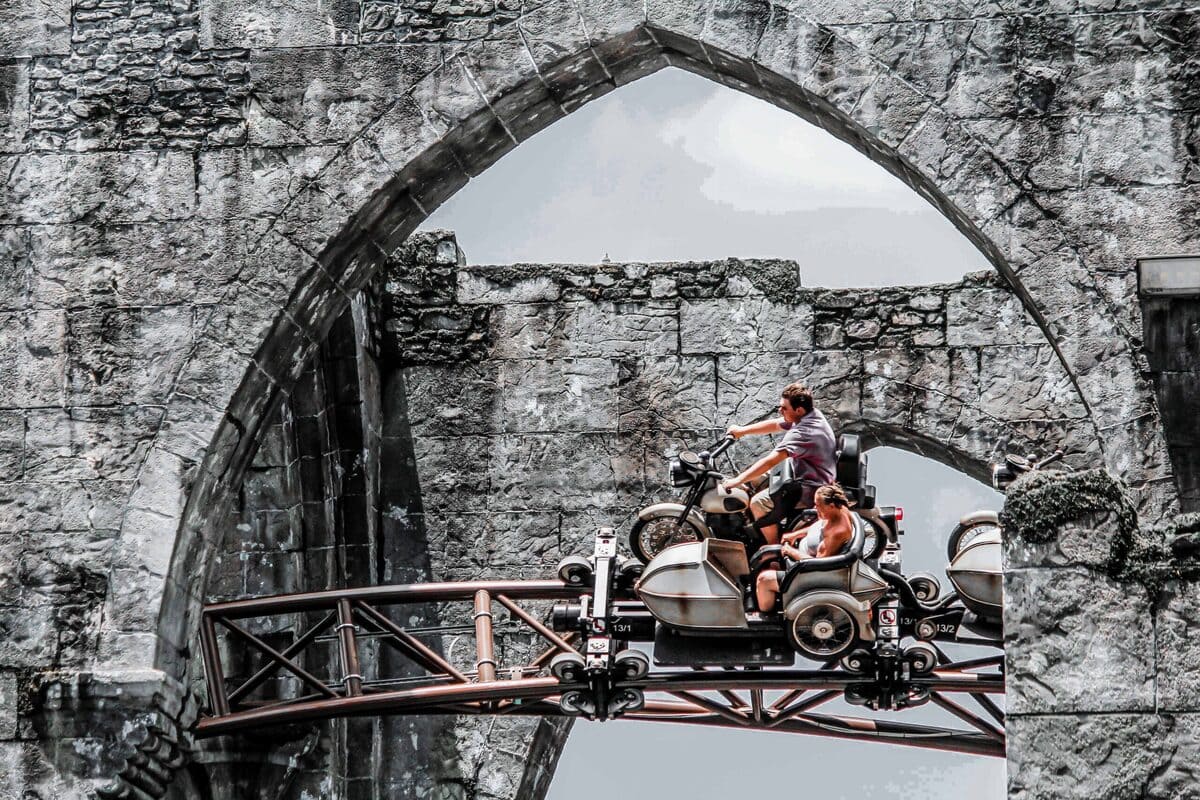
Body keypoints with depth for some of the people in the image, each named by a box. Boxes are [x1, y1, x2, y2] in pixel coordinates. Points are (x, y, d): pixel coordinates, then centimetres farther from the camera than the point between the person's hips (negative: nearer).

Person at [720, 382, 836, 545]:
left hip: (811, 489, -11)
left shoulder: (801, 433, -29)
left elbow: (770, 461, -32)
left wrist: (738, 480, -29)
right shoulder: (812, 415, 1)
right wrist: (742, 430, 12)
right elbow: (774, 425, 14)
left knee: (758, 503, -14)